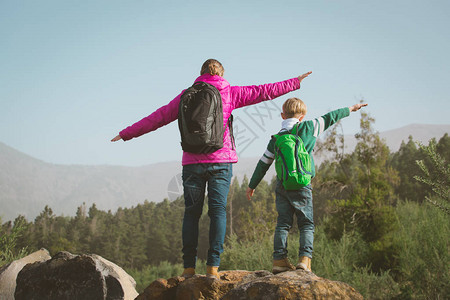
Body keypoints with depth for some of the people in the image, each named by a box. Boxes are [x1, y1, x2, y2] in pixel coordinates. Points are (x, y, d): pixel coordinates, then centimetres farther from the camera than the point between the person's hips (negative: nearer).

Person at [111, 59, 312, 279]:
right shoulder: (229, 93, 7)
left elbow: (158, 118, 13)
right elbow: (263, 91, 13)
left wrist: (127, 134, 21)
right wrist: (294, 83, 25)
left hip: (192, 160, 1)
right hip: (221, 159, -1)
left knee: (191, 213, 6)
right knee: (218, 210, 0)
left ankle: (189, 266, 3)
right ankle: (213, 265, -7)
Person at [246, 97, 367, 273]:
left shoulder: (276, 139, 9)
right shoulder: (308, 128, 2)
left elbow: (263, 163, 14)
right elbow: (329, 118, 14)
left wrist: (252, 185, 23)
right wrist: (349, 109, 29)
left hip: (281, 186, 3)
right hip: (301, 186, -3)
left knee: (283, 223, 6)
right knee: (306, 224, 2)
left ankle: (279, 259, -1)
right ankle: (305, 257, -12)